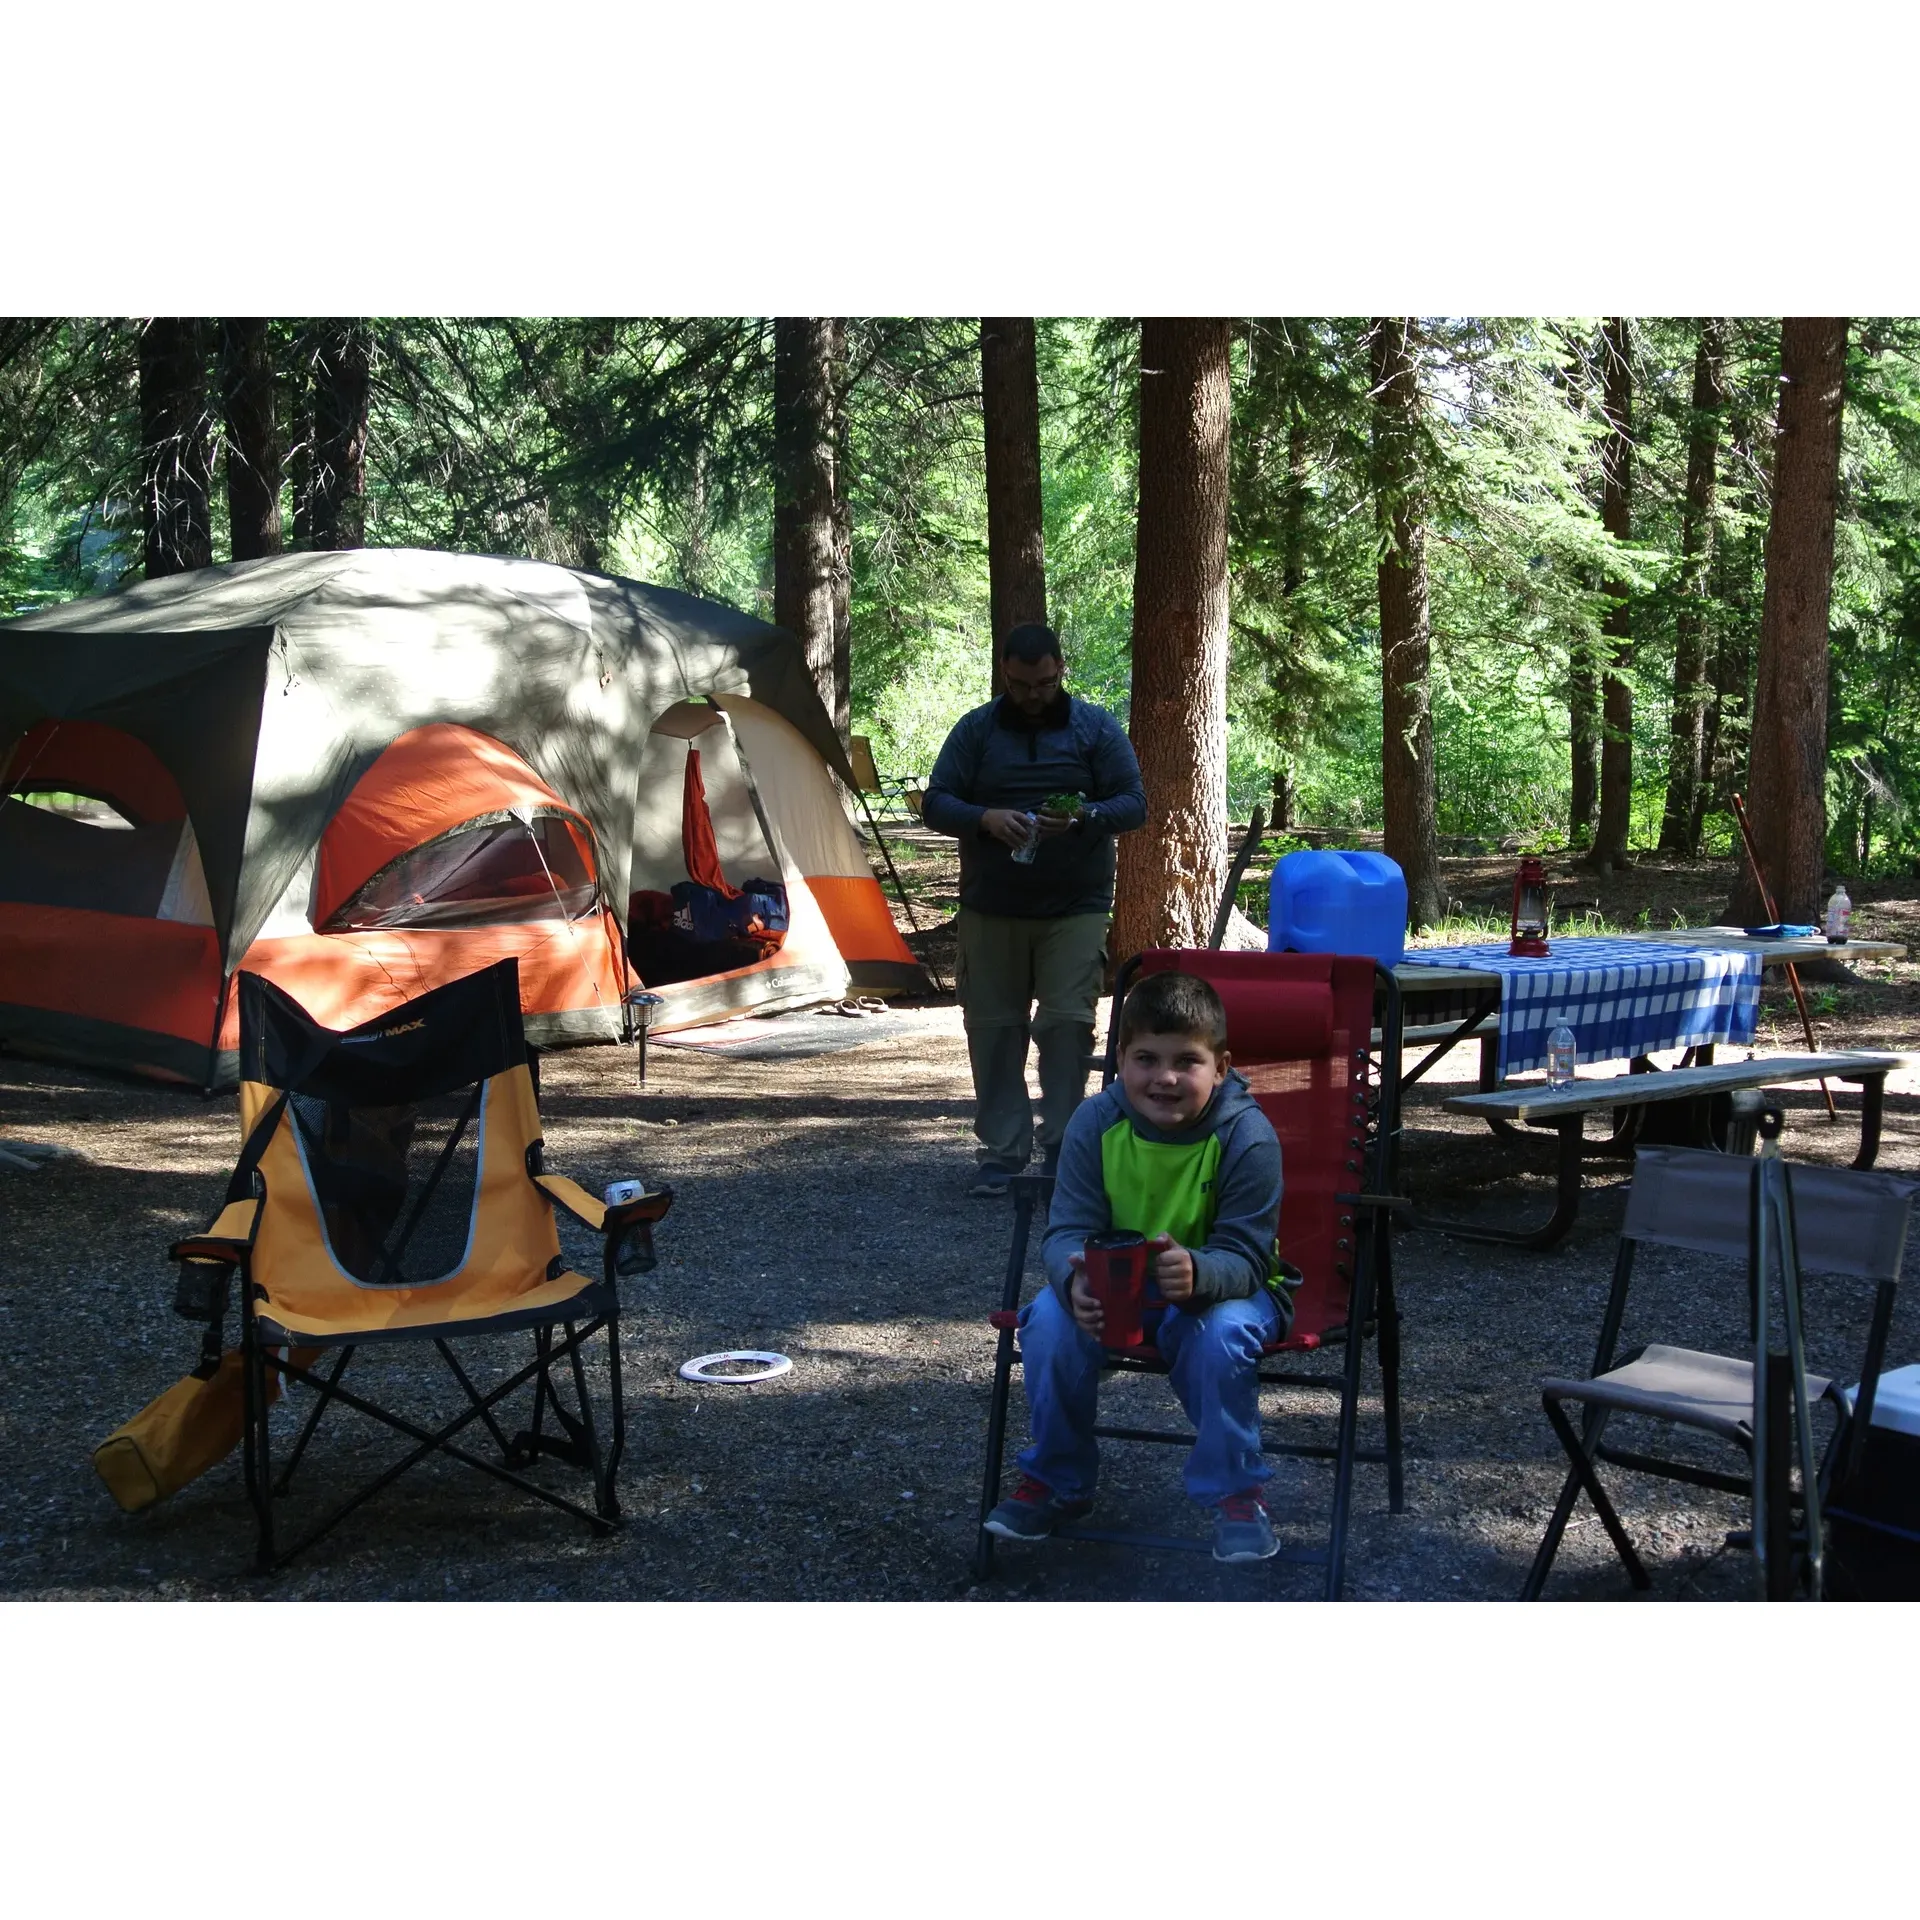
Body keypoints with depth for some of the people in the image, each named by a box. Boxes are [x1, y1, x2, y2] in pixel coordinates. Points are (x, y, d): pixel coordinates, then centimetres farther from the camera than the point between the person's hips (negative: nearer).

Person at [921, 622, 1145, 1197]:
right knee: (993, 1029, 3)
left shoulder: (1096, 728, 4)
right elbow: (934, 803, 3)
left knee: (1067, 1023, -10)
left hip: (1075, 908, -1)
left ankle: (1062, 1148, -1)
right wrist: (985, 818, -18)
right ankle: (1002, 1151, 13)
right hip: (990, 910, 2)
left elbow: (1133, 804, 1)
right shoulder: (975, 730, 6)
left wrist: (1083, 818, -21)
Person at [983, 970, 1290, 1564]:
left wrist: (1197, 1274, -48)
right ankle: (1056, 1480, -1)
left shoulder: (1247, 1136, -22)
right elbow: (1068, 1230, -14)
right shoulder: (1095, 1124, -14)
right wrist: (1077, 1279, -40)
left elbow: (1244, 1256, -23)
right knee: (1051, 1317, -24)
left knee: (1220, 1333, -35)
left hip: (1222, 1287, -3)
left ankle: (1236, 1492, -10)